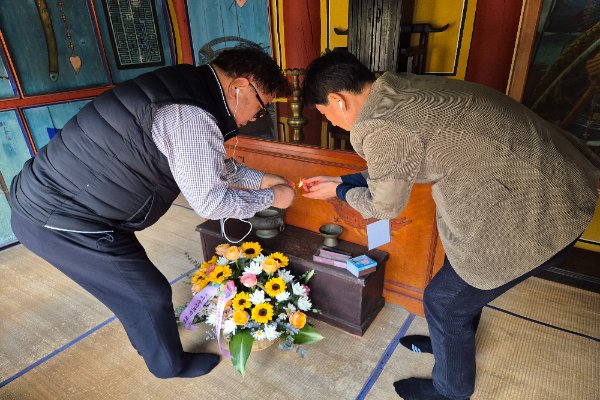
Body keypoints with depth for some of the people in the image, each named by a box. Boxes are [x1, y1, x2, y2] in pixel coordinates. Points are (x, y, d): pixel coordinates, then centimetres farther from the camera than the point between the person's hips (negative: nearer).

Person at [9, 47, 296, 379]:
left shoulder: (183, 88, 4)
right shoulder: (190, 116, -27)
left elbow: (212, 165, 14)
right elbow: (211, 202, -21)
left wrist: (262, 179, 13)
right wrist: (272, 197, -7)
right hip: (63, 223, -10)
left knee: (132, 284, 26)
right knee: (150, 295, 7)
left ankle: (147, 341, 51)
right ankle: (170, 365, 33)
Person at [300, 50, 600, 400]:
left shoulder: (380, 131, -25)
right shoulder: (401, 87, 3)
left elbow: (386, 206, -7)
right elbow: (391, 170, 15)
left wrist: (339, 192, 10)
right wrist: (342, 179, 19)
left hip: (536, 212, -9)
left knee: (445, 300, 9)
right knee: (465, 275, 26)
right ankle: (452, 342, 54)